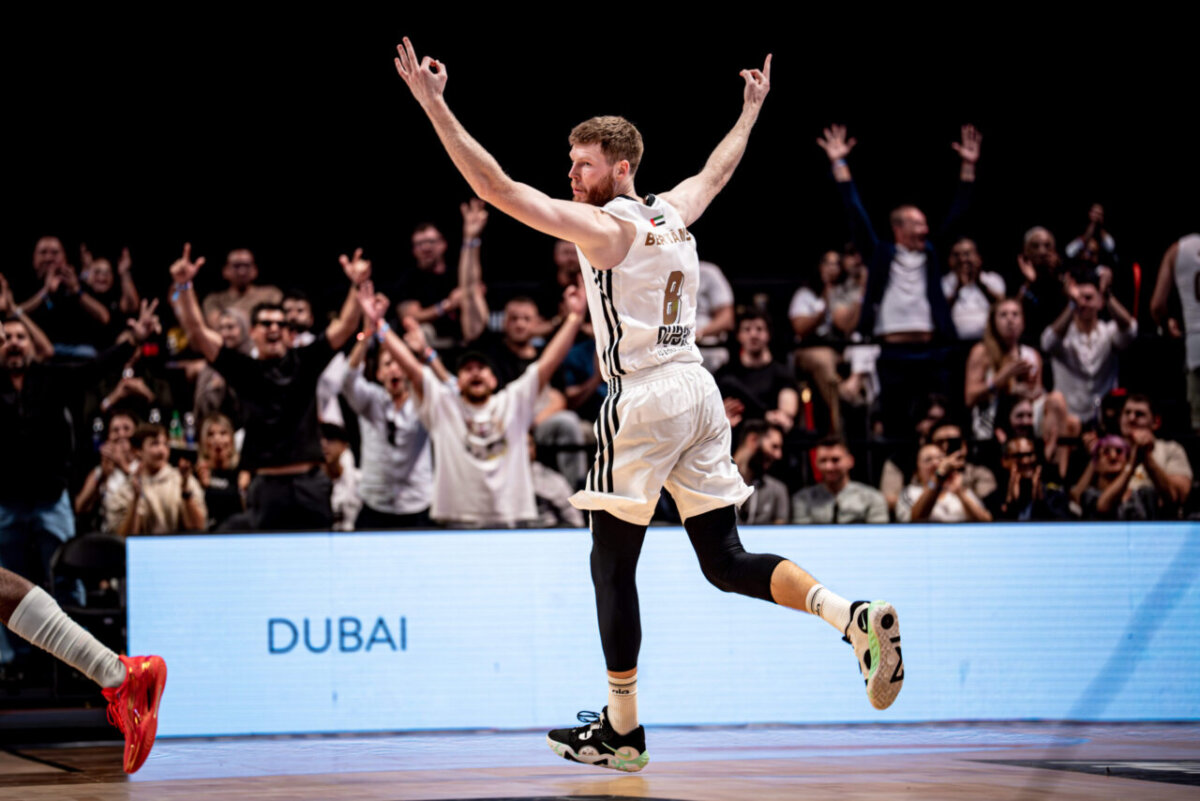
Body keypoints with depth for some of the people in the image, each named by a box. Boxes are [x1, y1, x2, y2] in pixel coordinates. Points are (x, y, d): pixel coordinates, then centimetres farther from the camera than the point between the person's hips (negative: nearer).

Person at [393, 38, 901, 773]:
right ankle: (855, 617, -12)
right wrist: (752, 109, 52)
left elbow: (495, 188, -14)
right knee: (726, 560, 9)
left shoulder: (603, 227, -7)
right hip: (699, 390, 7)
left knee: (613, 564, 4)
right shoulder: (675, 213, 13)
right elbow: (720, 168, 36)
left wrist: (433, 103, -13)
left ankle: (622, 732, 10)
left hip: (643, 399, -7)